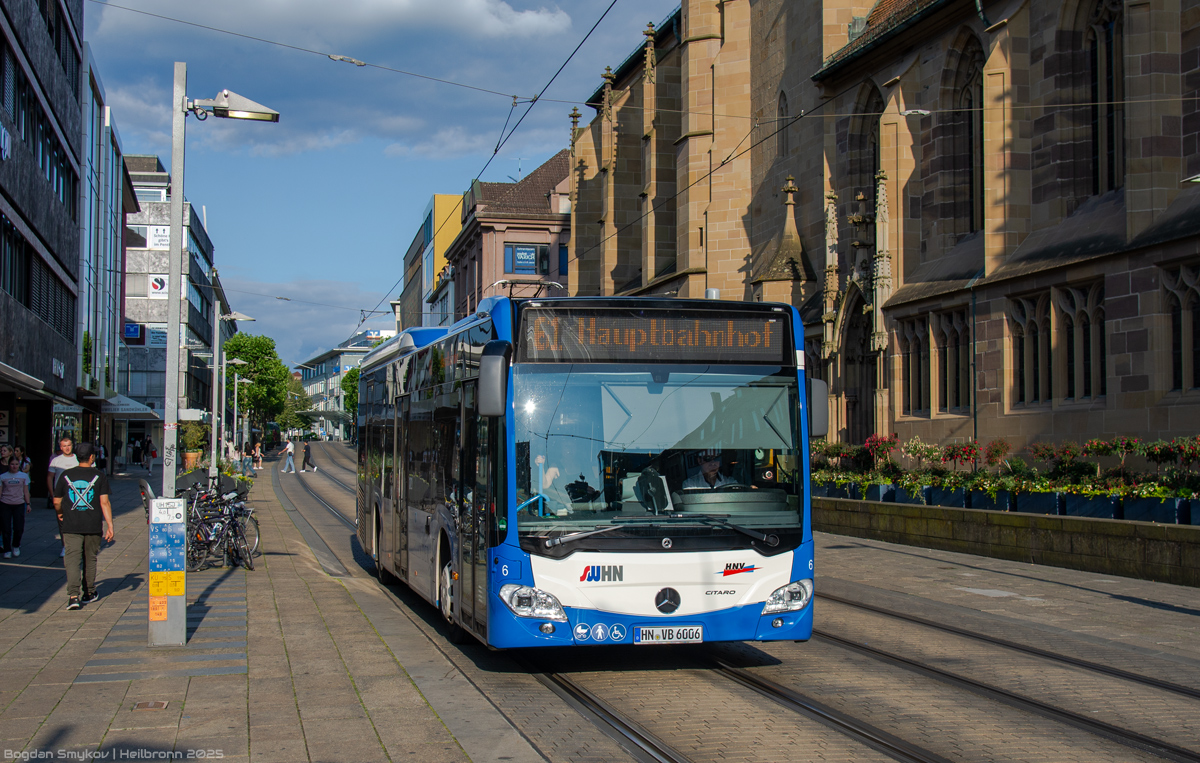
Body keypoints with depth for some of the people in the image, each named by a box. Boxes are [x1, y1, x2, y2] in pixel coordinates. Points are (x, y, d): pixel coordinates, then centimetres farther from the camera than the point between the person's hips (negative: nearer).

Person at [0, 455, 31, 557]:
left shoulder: (24, 476, 8)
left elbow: (26, 491, 11)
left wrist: (28, 504, 7)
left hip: (19, 504, 1)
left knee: (19, 528, -5)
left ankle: (16, 546, 22)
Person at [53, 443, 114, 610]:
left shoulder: (67, 475, 3)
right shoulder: (98, 476, -2)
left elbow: (57, 502, 9)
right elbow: (104, 502, -8)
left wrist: (60, 514, 31)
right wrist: (110, 526, -6)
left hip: (71, 527, 0)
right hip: (93, 527, 0)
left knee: (73, 559, -5)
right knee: (90, 559, 15)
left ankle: (73, 596, -20)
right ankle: (89, 593, 26)